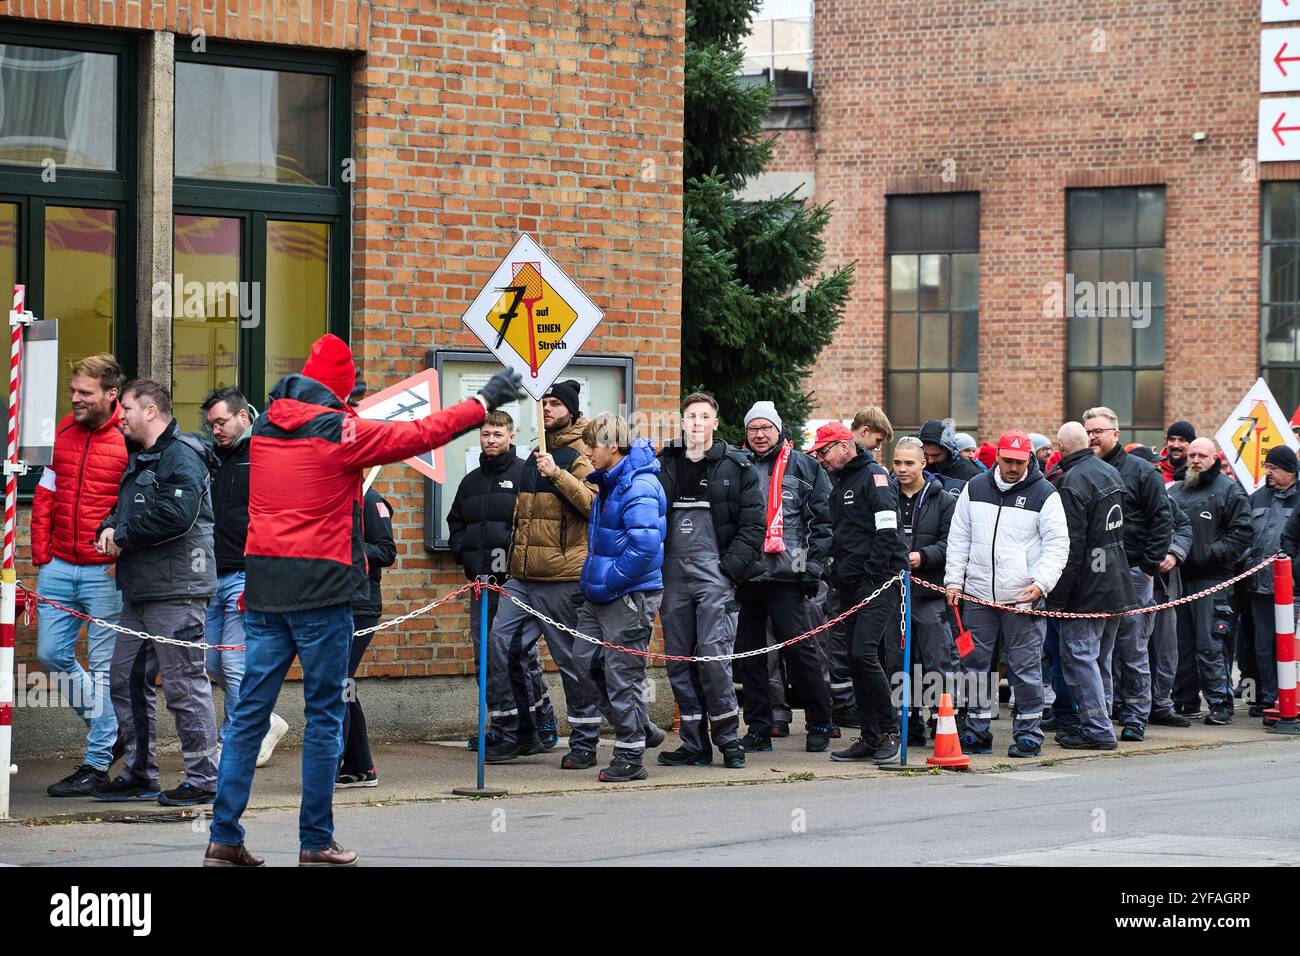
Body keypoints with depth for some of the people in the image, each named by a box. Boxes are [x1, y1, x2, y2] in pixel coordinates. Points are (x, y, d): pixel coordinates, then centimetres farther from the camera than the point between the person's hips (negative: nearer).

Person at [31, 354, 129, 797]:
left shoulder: (129, 440, -8)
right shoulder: (62, 432, 9)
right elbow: (45, 495, 14)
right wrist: (41, 553, 8)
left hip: (104, 573, -6)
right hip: (59, 568, 6)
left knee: (103, 665, 0)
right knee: (52, 653, 7)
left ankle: (97, 762, 6)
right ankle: (107, 728, 26)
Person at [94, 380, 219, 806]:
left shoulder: (182, 457, -12)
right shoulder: (139, 459, 20)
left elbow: (177, 515, -25)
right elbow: (125, 507, 28)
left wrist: (123, 535, -14)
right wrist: (109, 527, 4)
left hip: (176, 592, -10)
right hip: (140, 591, 10)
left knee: (184, 684, -7)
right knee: (126, 680, 11)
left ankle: (203, 779, -2)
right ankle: (139, 774, 19)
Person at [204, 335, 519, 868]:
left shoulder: (265, 428, 8)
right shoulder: (339, 431, -8)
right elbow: (422, 434, -3)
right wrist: (486, 401, 7)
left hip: (265, 585, 6)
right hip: (321, 587, -6)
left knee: (249, 713, 6)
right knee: (324, 717, 2)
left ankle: (224, 838, 2)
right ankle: (316, 843, 3)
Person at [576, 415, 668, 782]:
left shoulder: (639, 486, -18)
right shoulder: (608, 483, 13)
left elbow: (644, 545, -28)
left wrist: (607, 582, -20)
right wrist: (593, 579, 16)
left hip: (630, 596, -10)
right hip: (602, 594, 10)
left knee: (623, 674, -4)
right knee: (588, 662, 11)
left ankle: (630, 758, 5)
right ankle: (642, 728, 23)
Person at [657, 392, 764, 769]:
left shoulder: (737, 466, 2)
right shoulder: (663, 465, 11)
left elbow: (752, 525, -1)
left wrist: (730, 569, -11)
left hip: (715, 576, -4)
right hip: (673, 578, 4)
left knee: (713, 656, -11)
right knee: (679, 662, 4)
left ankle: (728, 738, 0)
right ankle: (694, 745, 10)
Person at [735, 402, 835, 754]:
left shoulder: (803, 467, 4)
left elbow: (822, 520, 1)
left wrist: (813, 566, -6)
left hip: (785, 575, -4)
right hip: (745, 575, 4)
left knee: (799, 649, -5)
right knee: (748, 653, 5)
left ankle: (819, 725, 5)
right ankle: (758, 729, 11)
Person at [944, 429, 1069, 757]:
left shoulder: (1044, 494, 0)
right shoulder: (975, 488, 10)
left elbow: (1057, 544, -1)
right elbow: (958, 538, 15)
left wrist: (1041, 583, -13)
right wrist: (954, 580, 7)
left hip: (1023, 598, -3)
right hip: (978, 595, 3)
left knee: (1025, 668, -2)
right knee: (974, 663, 5)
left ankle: (1028, 732, 6)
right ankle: (977, 732, 13)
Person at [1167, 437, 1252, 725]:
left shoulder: (1229, 491, 0)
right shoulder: (1175, 491, 17)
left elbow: (1242, 532, -6)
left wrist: (1210, 553, -13)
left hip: (1211, 578, -6)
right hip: (1178, 576, 6)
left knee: (1209, 645, -10)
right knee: (1181, 644, 9)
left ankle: (1220, 702, -4)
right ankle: (1186, 702, 17)